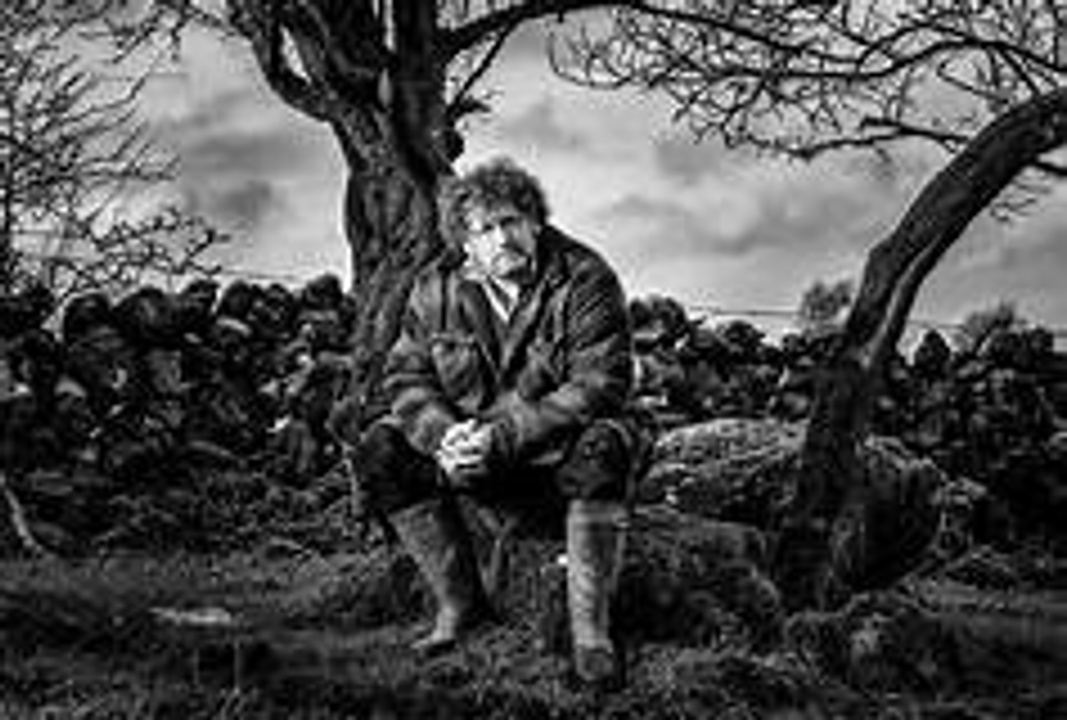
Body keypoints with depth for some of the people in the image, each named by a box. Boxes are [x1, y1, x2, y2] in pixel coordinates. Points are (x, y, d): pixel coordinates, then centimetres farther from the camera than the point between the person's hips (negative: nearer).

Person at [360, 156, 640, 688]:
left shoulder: (584, 280, -14)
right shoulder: (437, 290, -1)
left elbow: (600, 385, -22)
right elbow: (406, 378, -2)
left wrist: (503, 436, -30)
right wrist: (444, 433, -26)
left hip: (560, 456, -4)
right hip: (481, 463, 4)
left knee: (604, 446, -37)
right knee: (383, 450, -15)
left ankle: (590, 628, -26)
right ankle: (459, 602, -7)